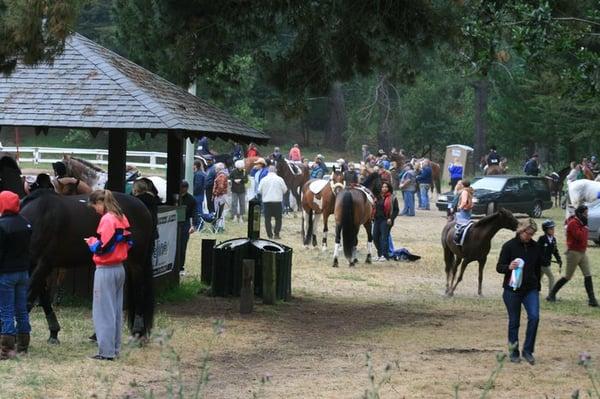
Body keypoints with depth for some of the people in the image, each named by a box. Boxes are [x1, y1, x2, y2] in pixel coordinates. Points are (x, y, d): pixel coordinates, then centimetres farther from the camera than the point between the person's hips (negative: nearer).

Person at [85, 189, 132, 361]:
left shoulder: (107, 220, -17)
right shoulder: (122, 218, 8)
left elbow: (102, 247, -21)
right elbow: (128, 242, 13)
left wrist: (91, 242, -3)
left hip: (106, 270, -9)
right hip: (120, 268, 9)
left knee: (104, 312, -2)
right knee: (116, 311, 15)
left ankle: (107, 352, 0)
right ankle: (115, 348, 21)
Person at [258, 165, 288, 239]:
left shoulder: (263, 180, -2)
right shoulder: (279, 179, -5)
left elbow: (259, 190, 3)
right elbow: (285, 189, 1)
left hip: (266, 201, 1)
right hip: (277, 201, -1)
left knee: (267, 219, 6)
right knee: (278, 218, 10)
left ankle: (269, 235, 4)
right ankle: (276, 234, 4)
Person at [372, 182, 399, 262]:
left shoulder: (392, 198, -4)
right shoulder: (378, 197, 13)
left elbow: (396, 210, -5)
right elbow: (374, 207, 20)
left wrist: (391, 218, -16)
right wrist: (373, 217, 9)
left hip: (386, 220, -6)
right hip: (377, 219, 6)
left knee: (384, 237, -10)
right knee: (375, 237, 7)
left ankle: (384, 255, -7)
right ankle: (379, 254, 20)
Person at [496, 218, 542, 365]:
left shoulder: (535, 247, 5)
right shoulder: (509, 246, -6)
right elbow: (499, 267, -5)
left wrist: (537, 286, 16)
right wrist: (509, 267, -26)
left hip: (531, 289, 3)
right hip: (512, 290, -3)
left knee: (534, 317, -13)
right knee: (514, 321, 5)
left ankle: (528, 350, -1)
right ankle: (513, 353, 19)